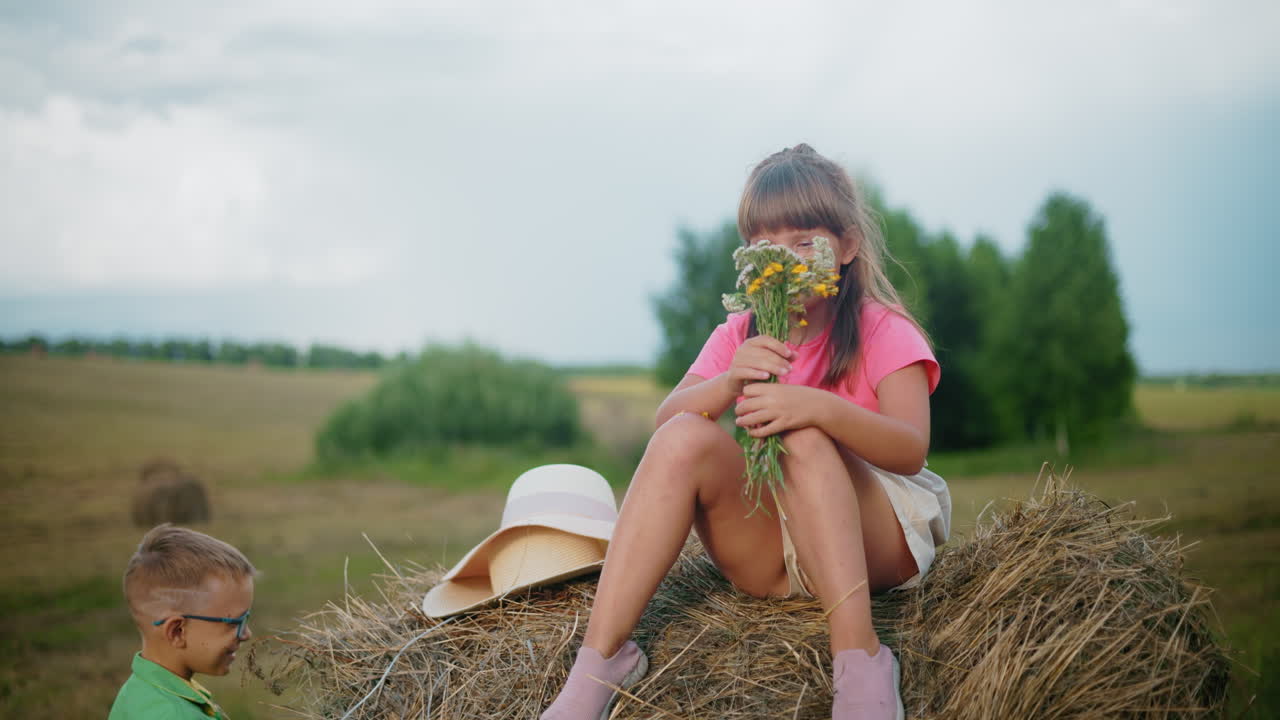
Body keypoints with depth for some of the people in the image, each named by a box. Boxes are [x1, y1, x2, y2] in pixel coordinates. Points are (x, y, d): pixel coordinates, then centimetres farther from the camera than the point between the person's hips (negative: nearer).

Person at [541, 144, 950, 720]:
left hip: (874, 540, -3)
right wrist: (729, 383, -27)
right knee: (685, 439, -22)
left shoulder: (883, 331, -4)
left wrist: (818, 406, -38)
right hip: (765, 553, 4)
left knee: (803, 435, -31)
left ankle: (859, 658, -39)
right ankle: (600, 658, -28)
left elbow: (912, 450, -20)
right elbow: (666, 418, -6)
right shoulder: (740, 336, 10)